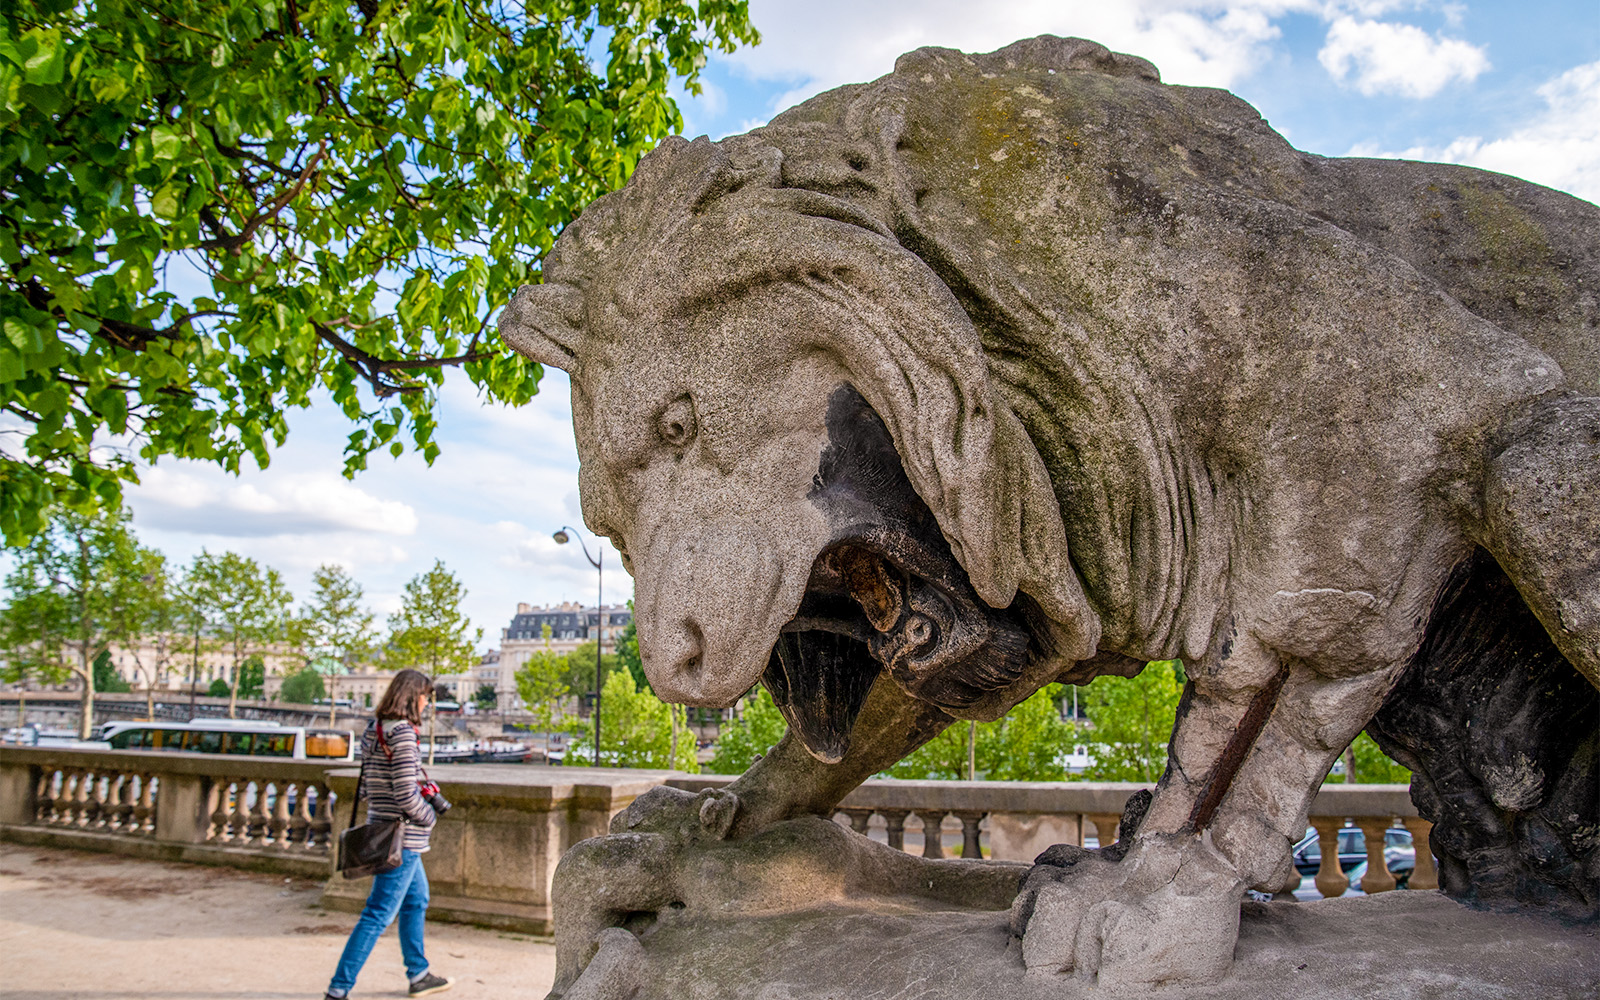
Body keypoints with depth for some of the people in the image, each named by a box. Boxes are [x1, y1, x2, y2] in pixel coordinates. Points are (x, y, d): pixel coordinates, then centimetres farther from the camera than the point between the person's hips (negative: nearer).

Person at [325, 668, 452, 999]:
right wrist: (428, 817, -6)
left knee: (416, 901, 23)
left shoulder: (374, 729, 7)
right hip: (403, 836, -10)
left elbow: (369, 785, 13)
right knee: (378, 915, -4)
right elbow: (406, 794, -24)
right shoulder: (402, 734, -21)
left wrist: (427, 794, 8)